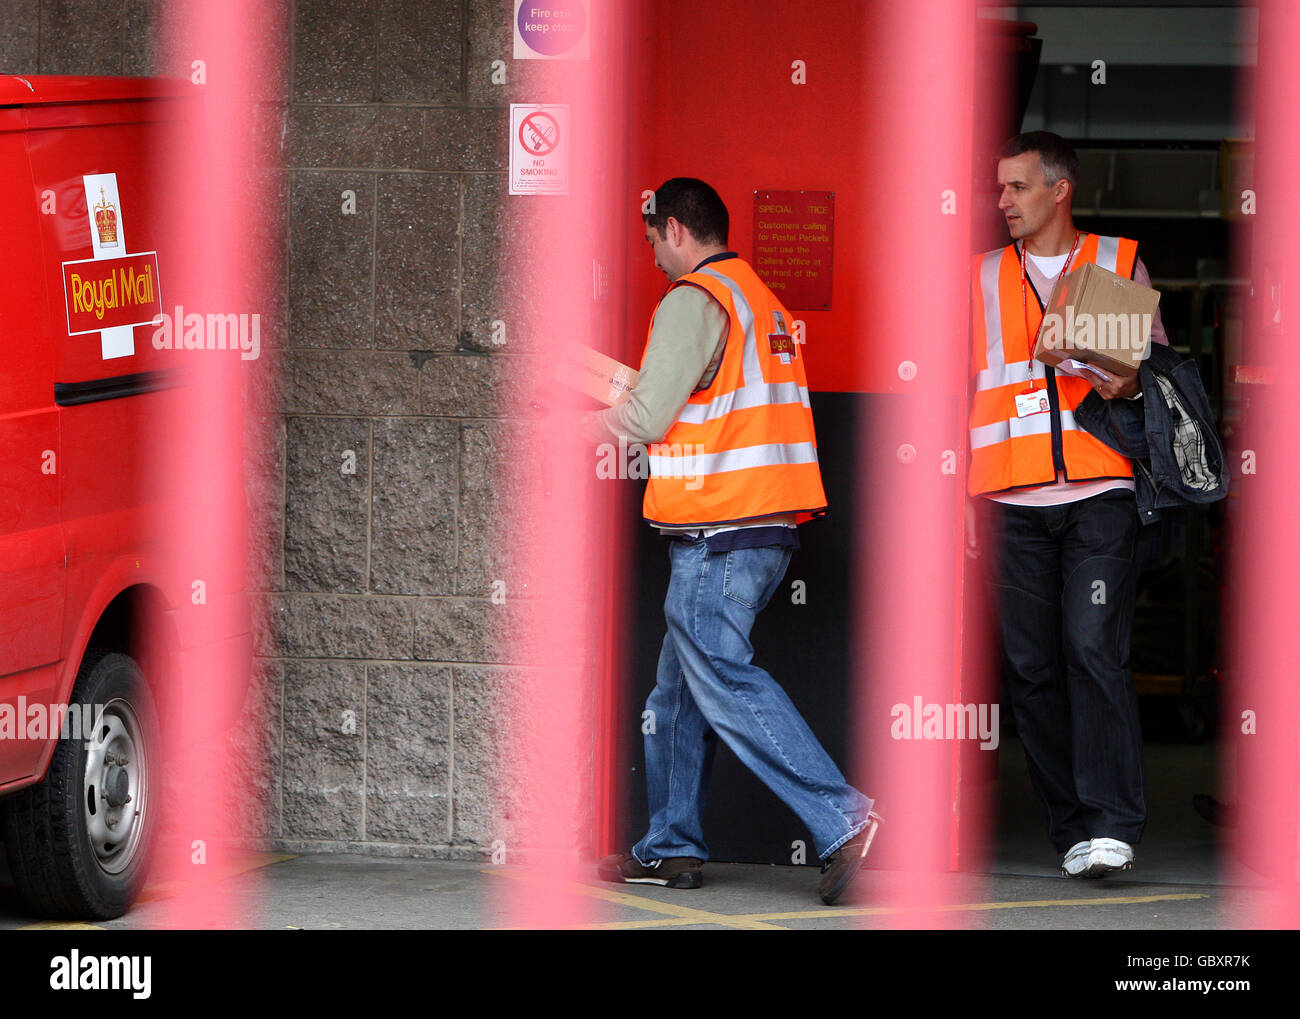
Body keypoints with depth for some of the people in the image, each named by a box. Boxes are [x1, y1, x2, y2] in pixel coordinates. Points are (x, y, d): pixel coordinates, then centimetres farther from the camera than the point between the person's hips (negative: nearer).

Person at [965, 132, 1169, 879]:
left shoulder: (1120, 263, 10)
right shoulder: (984, 278, 16)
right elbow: (963, 388, 18)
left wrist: (1131, 383, -9)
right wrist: (961, 492, 11)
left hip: (1098, 491, -3)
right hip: (1013, 501, 3)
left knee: (1094, 648, -15)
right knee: (1033, 664, 0)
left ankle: (1113, 824, -15)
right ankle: (1070, 826, 7)